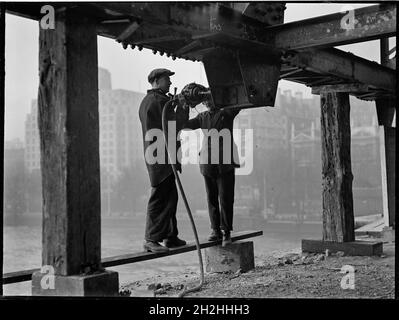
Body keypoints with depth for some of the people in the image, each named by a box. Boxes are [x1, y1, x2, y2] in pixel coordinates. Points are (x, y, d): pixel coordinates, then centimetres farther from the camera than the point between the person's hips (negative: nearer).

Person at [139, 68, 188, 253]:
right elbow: (176, 125, -14)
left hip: (154, 155, 11)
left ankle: (170, 237, 20)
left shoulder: (146, 101, 21)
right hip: (162, 156, -11)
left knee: (170, 197, 14)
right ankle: (151, 239, -5)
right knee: (160, 198, -8)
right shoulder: (159, 101, -12)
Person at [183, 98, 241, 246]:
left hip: (225, 164, -4)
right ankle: (216, 230, 15)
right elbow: (186, 124, 10)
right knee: (211, 199, 7)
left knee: (225, 199, -4)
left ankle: (226, 231, 2)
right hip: (207, 164, 4)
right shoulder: (202, 117, 16)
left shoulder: (226, 113, 4)